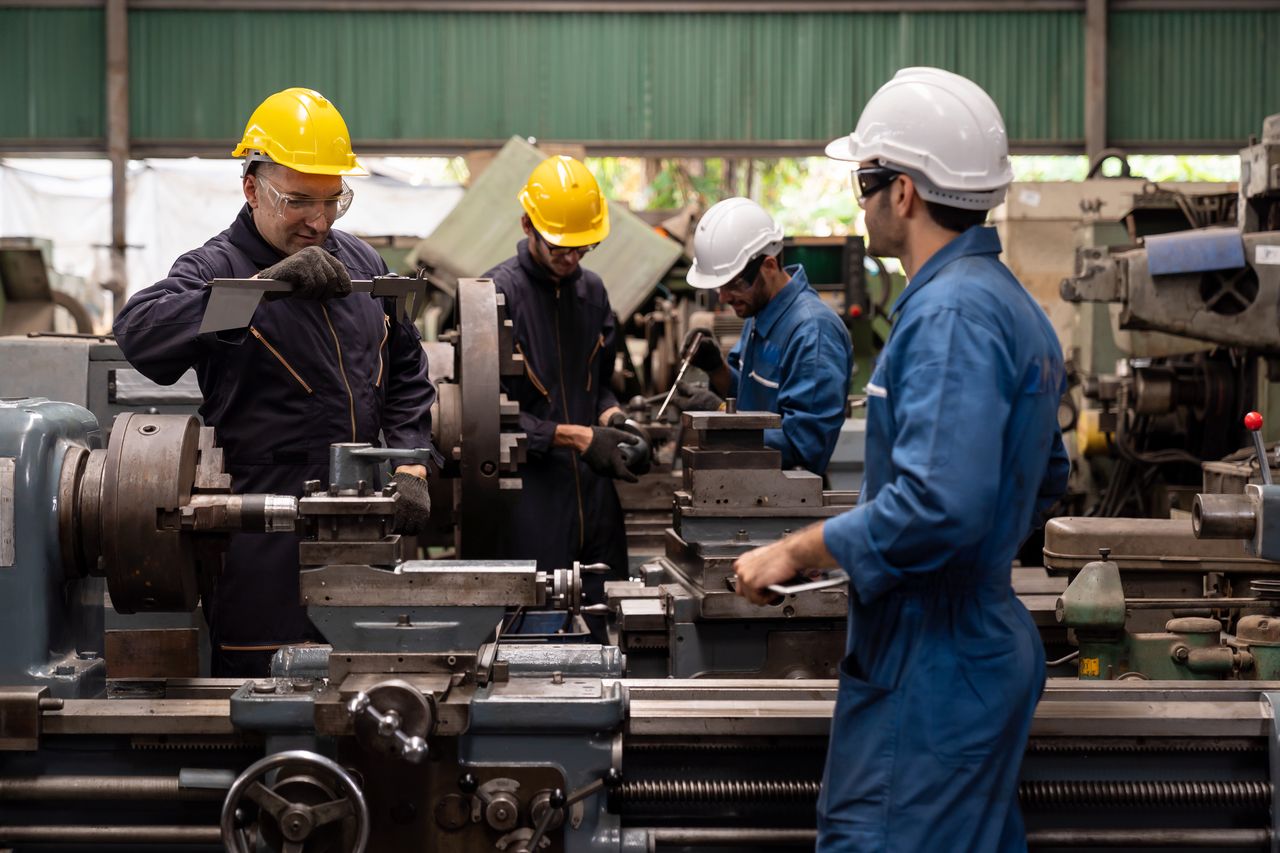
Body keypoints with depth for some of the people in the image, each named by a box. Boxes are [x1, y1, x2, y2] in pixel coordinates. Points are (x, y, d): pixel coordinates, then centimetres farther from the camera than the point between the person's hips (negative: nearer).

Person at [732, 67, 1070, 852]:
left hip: (932, 668, -10)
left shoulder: (951, 311, -20)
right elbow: (1045, 482, 24)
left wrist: (796, 552, -20)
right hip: (989, 637, 10)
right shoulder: (1009, 301, 13)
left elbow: (935, 507, -29)